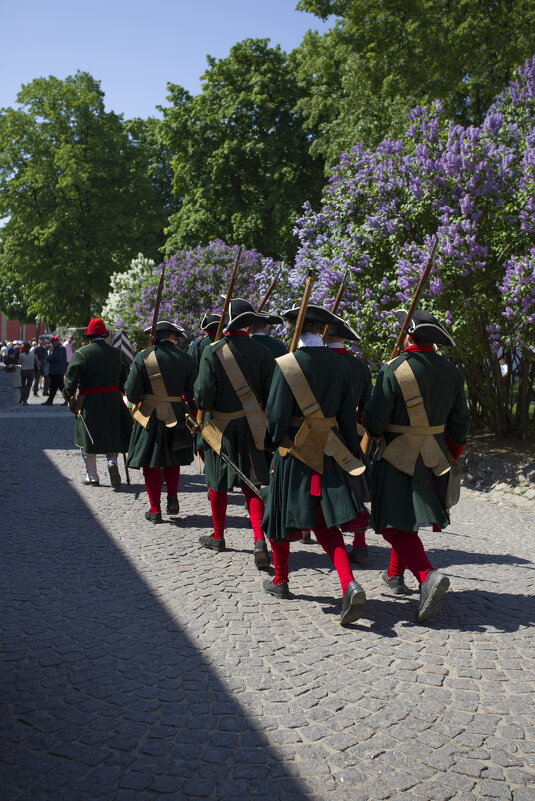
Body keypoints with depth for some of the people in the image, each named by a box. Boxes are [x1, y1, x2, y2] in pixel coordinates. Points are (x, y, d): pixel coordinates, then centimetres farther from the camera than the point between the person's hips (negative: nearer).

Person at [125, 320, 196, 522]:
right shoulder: (185, 359, -1)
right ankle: (172, 497, 7)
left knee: (151, 464, 6)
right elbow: (192, 393, 0)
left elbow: (131, 392, -10)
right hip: (176, 417, 2)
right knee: (172, 460, 21)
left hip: (150, 417, -2)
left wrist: (138, 401, 11)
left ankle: (155, 510, 9)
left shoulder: (143, 357, -8)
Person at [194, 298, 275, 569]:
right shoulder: (261, 352, -5)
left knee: (218, 484, 14)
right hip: (252, 427, 2)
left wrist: (200, 399, 7)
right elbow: (271, 395, -4)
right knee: (250, 485, 7)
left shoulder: (212, 353, -13)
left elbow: (203, 397, -15)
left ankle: (218, 536, 30)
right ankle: (259, 539, -9)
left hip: (221, 427, -2)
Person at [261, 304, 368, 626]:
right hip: (329, 452, 4)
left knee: (282, 515, 15)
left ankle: (281, 581, 32)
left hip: (294, 451, -4)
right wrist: (350, 455, 11)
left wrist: (272, 439, 7)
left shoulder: (287, 364, -12)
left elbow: (276, 413, -13)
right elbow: (348, 415, 3)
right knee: (325, 523, 8)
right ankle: (350, 584, -11)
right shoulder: (340, 364, 1)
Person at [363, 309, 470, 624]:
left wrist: (376, 431, 8)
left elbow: (374, 420, -15)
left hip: (398, 457, -6)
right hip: (433, 457, 6)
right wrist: (450, 456, 18)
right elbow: (459, 421, 6)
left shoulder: (393, 370, -16)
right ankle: (396, 575, 33)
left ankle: (428, 575, -23)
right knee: (409, 519, 21)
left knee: (397, 526, -3)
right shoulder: (452, 373, 1)